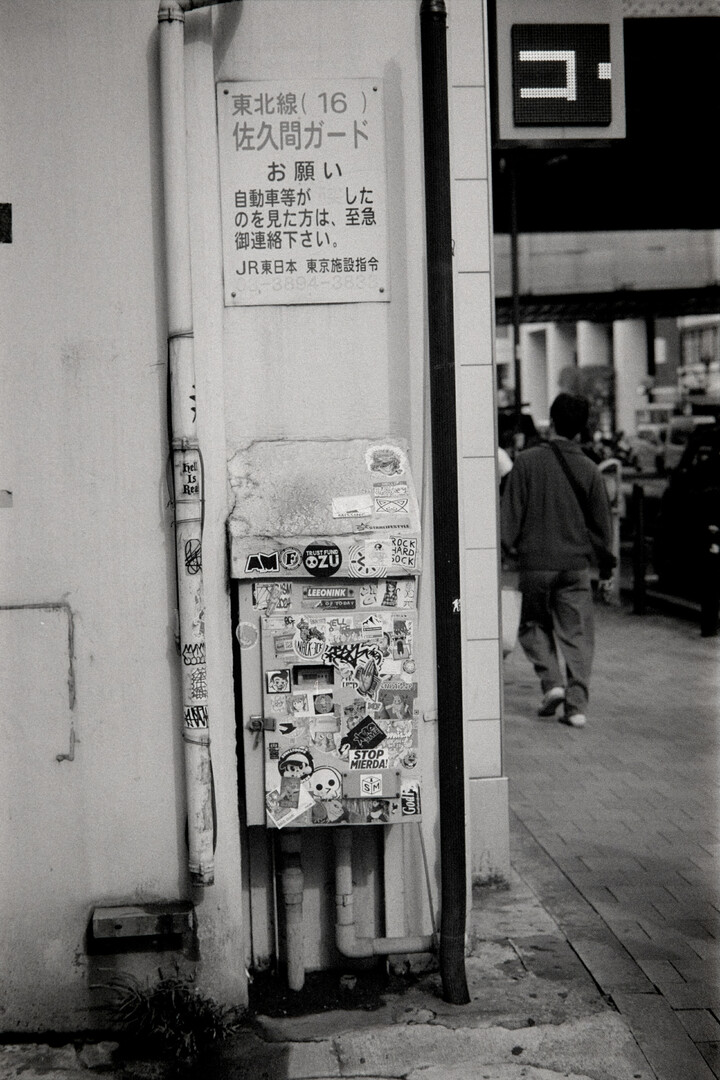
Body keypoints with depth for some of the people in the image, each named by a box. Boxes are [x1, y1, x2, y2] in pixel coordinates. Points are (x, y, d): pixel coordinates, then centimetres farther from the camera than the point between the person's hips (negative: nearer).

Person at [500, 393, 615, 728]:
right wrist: (606, 566, 16)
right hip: (576, 563, 2)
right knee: (577, 634, 6)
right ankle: (577, 704, 4)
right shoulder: (588, 469, -1)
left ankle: (551, 682, 2)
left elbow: (510, 512, -4)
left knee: (534, 625, 17)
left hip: (536, 562, -1)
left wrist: (508, 546, 9)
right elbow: (602, 522, 6)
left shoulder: (527, 462, -7)